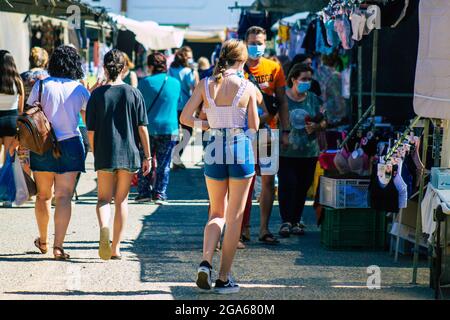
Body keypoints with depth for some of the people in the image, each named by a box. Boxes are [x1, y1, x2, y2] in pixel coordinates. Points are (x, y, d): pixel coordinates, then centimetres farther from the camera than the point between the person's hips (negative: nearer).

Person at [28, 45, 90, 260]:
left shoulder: (41, 86, -3)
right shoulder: (80, 90, 0)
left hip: (42, 146, 1)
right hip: (70, 145, -1)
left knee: (43, 196, 16)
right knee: (63, 197, -2)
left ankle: (43, 241, 31)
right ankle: (58, 246, -12)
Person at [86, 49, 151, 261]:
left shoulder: (97, 94, -3)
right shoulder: (133, 93, -1)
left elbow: (91, 131, -1)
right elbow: (142, 128, -3)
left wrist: (95, 154, 13)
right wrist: (147, 156, 4)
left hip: (104, 155, -1)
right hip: (129, 154, 1)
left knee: (104, 199, 10)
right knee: (121, 200, 11)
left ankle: (104, 227, -22)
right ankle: (116, 248, 11)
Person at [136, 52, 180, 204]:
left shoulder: (145, 82, -6)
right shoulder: (175, 83, 2)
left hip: (148, 128, -1)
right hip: (169, 129, 1)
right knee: (163, 164, 7)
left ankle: (144, 192, 10)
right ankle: (160, 194, 4)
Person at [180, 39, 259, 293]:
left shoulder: (205, 85, 0)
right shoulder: (247, 87, -6)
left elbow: (186, 118, -2)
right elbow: (254, 126, -1)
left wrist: (209, 125, 11)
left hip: (215, 151, 2)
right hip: (242, 151, -2)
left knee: (217, 213, 17)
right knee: (235, 216, 7)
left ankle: (206, 262, -6)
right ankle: (224, 278, 7)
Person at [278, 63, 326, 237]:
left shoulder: (314, 99, 10)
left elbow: (324, 122, 14)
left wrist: (316, 127, -8)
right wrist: (282, 134, -13)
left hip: (308, 152, 3)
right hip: (286, 151, -3)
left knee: (303, 187, 5)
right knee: (287, 184, -11)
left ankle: (296, 221, 16)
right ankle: (286, 221, -1)